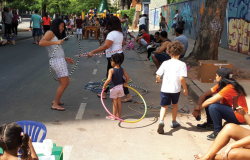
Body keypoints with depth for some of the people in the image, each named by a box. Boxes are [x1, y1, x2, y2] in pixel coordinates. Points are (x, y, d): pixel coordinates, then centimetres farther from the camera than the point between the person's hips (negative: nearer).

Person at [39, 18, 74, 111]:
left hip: (61, 60, 10)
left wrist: (66, 58, 24)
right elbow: (41, 42, -21)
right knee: (63, 83, -8)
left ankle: (56, 101, 28)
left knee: (66, 83, 15)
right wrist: (56, 42, -25)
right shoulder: (50, 33, -5)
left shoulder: (56, 36, 23)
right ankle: (55, 105, 1)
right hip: (57, 61, -10)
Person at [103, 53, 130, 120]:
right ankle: (119, 115, 26)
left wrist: (104, 85, -17)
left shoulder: (111, 70, -19)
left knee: (115, 102, 4)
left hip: (114, 88, -5)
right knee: (119, 102, 15)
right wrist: (125, 83, 19)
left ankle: (114, 116, 15)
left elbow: (109, 79, -30)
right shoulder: (122, 69, -1)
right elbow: (127, 77, 3)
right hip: (120, 86, 5)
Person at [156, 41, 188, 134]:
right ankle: (174, 122, 37)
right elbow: (181, 78, -17)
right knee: (174, 104, 23)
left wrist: (158, 80, 23)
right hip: (176, 89, 0)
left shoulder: (165, 63, -1)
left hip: (165, 89, 1)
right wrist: (185, 89, -5)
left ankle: (161, 121, -20)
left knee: (164, 106, 6)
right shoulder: (182, 64, -8)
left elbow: (158, 75, -1)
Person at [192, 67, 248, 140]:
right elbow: (204, 95, 0)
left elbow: (211, 101, -28)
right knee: (207, 99, 4)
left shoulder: (229, 88, -26)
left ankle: (218, 132, -17)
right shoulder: (221, 85, 2)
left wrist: (198, 108, -15)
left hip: (238, 115, -9)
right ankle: (210, 124, 13)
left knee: (213, 106, -32)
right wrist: (198, 107, -13)